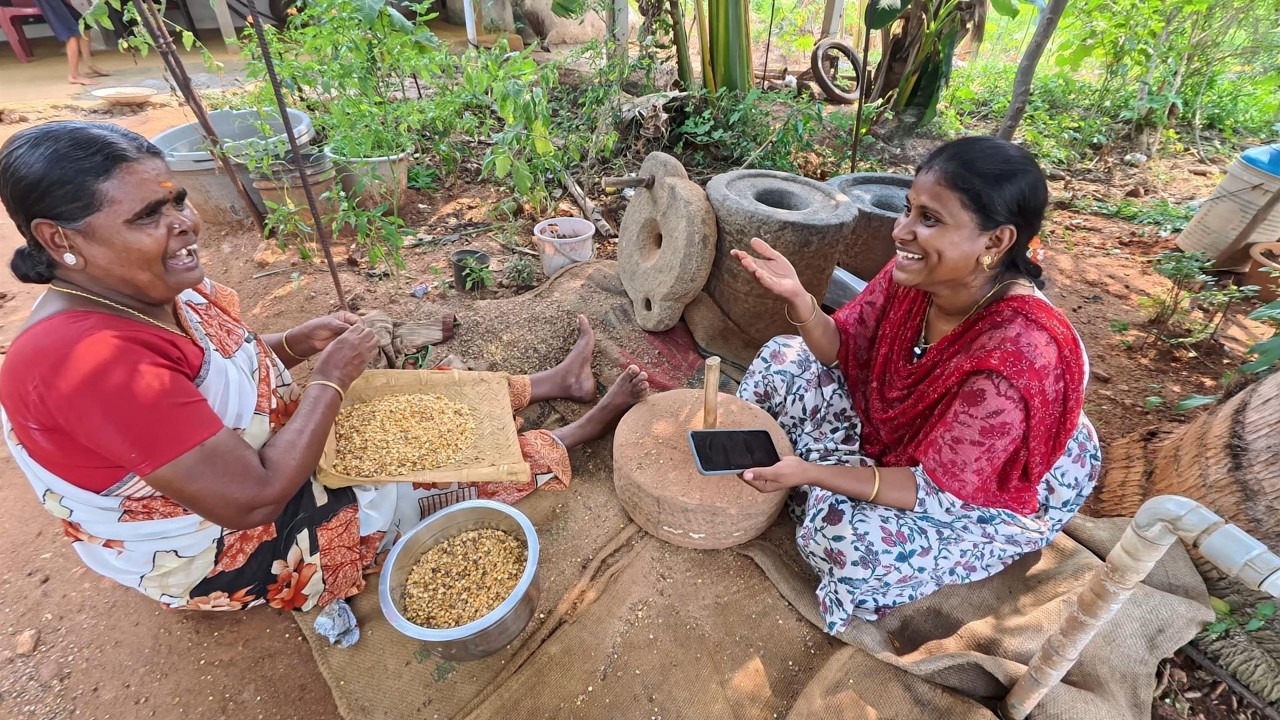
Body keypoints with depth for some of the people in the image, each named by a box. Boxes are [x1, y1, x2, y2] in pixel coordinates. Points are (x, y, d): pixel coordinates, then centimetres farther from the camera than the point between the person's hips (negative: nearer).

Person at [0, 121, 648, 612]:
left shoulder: (149, 291, -7)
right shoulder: (90, 360, -35)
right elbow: (253, 500, -34)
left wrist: (294, 345, -8)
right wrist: (332, 377, -25)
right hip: (237, 552, -8)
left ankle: (551, 384, 26)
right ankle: (581, 431, 18)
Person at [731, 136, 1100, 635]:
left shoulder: (1018, 358, -38)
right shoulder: (915, 274, -20)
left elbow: (937, 491, -30)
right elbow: (845, 349, -7)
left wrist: (809, 472, -39)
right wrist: (797, 298, -26)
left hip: (1002, 494, -6)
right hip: (898, 434, 6)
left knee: (849, 531, -32)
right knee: (784, 359, -4)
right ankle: (750, 474, 12)